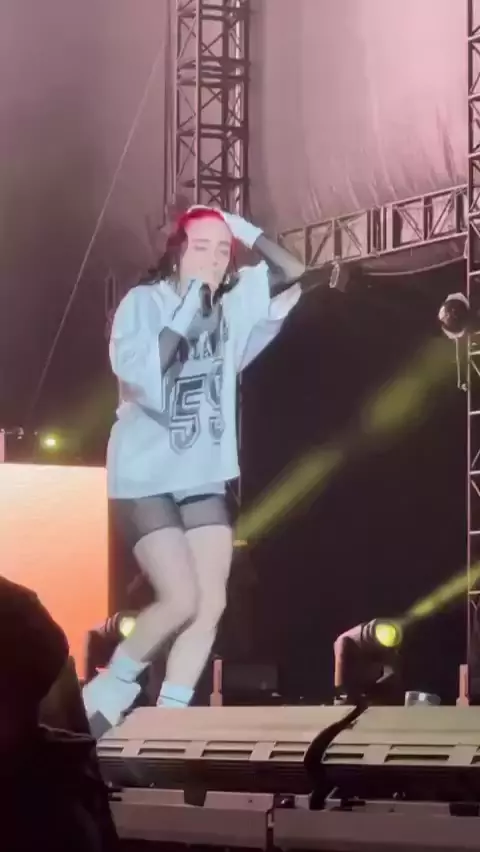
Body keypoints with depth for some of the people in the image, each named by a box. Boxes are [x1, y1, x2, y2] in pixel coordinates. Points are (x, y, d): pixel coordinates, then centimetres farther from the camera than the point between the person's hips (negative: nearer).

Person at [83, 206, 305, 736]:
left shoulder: (233, 304, 6)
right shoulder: (143, 304, -9)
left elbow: (293, 274, 5)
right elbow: (139, 376, -23)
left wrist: (248, 232, -5)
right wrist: (186, 312, -20)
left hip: (205, 478, 6)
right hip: (146, 478, -6)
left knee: (210, 605, -3)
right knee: (181, 600, -16)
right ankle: (107, 691, 5)